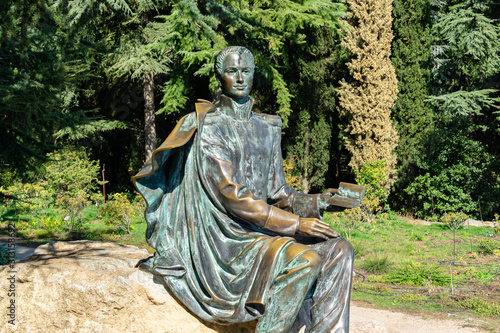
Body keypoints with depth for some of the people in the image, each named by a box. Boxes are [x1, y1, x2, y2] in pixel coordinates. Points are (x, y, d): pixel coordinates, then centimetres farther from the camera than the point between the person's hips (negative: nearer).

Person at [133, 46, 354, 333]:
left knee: (338, 248, -10)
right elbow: (231, 196, -16)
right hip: (226, 237, -7)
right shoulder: (209, 127, -8)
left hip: (261, 229, 7)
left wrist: (317, 202, -6)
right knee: (303, 259, -28)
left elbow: (277, 191, 15)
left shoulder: (267, 129, 15)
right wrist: (296, 224, -19)